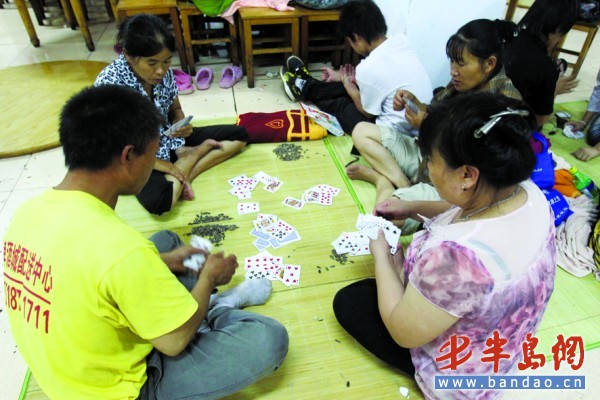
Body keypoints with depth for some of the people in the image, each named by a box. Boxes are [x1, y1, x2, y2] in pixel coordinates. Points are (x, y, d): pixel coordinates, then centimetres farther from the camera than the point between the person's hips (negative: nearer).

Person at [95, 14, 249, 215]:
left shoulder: (164, 72, -9)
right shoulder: (109, 82, -24)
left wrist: (181, 125, -16)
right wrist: (154, 162, -22)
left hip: (170, 140, 6)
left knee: (239, 135, 1)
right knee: (159, 201, -38)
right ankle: (197, 152, -12)